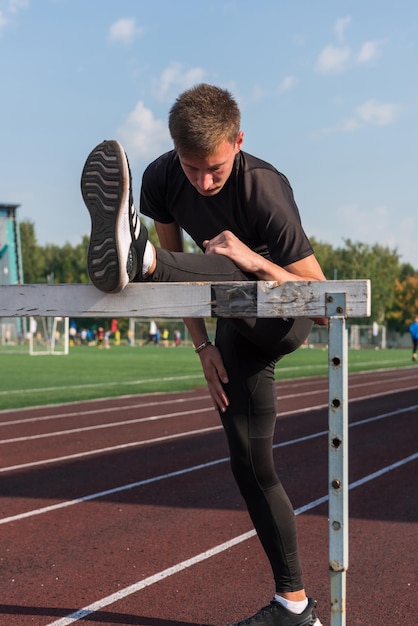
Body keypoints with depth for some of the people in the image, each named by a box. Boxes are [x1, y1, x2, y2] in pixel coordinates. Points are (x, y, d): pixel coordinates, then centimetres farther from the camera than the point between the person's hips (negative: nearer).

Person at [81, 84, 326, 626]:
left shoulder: (264, 190, -29)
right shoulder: (161, 181, -14)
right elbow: (179, 267, 2)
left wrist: (254, 261, -41)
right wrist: (203, 345, -5)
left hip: (285, 320, -5)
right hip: (238, 331, 5)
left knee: (233, 276, -38)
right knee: (251, 468, 2)